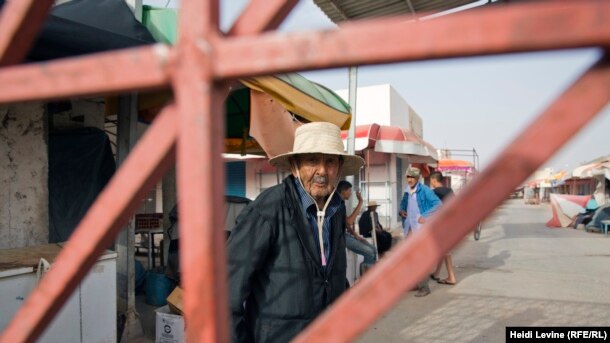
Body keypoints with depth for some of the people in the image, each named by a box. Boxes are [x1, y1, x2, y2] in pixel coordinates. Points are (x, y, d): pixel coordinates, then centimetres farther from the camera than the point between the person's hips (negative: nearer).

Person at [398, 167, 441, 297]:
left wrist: (425, 216, -19)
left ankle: (424, 287, 1)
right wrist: (401, 210, 7)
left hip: (420, 228, -7)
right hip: (409, 228, 7)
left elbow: (438, 204, -15)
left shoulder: (424, 190, -10)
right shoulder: (407, 191, 10)